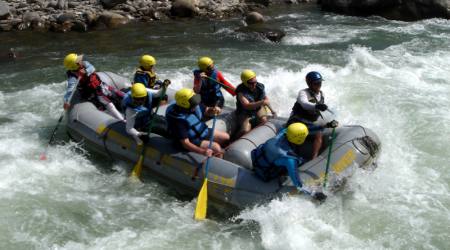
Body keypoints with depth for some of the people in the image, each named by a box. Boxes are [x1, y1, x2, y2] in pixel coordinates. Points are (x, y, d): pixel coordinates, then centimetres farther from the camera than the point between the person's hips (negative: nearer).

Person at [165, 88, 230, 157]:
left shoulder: (194, 106, -12)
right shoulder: (179, 121, -34)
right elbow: (185, 143, -33)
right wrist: (202, 151, -45)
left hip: (202, 131, 9)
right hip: (193, 141, -9)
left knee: (226, 137, 8)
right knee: (216, 148, -21)